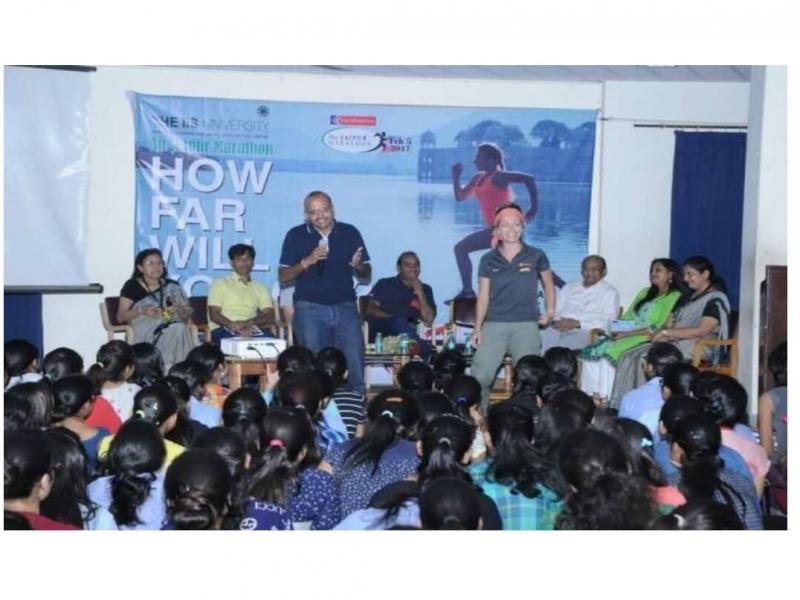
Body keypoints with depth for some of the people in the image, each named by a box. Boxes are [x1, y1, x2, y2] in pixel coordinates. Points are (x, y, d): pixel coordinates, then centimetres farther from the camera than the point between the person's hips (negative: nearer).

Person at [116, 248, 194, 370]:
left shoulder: (172, 286, 15)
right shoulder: (132, 286, 8)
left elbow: (188, 313, 12)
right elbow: (120, 317, 4)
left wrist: (178, 309, -11)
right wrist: (141, 310, -13)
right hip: (144, 330, -3)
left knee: (180, 328, -34)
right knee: (175, 329, -34)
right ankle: (167, 367, -28)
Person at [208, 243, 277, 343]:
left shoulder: (261, 288, 22)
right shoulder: (219, 284, 14)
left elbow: (270, 316, 8)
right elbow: (214, 315, 3)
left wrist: (248, 322, -13)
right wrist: (233, 325, -18)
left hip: (251, 330, 3)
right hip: (223, 329, -3)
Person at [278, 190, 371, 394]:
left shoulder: (350, 232, 9)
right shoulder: (296, 235, 5)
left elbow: (366, 274, 12)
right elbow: (283, 276, 3)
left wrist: (359, 265, -11)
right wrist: (306, 262, -13)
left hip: (345, 307, 1)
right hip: (310, 309, -1)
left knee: (355, 366, -6)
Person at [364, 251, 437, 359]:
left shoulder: (425, 289, 22)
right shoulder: (385, 284, 16)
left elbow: (429, 319, 8)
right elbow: (370, 310, 5)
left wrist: (420, 294, -1)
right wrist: (392, 318, -9)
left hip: (411, 332, 2)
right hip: (382, 333, -2)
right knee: (400, 323, -36)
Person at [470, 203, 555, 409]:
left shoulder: (536, 256, 4)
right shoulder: (488, 260, 6)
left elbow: (548, 284, 18)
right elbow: (483, 296, 8)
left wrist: (550, 311, 7)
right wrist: (477, 328, 4)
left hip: (527, 325, 0)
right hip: (494, 325, 0)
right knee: (479, 377, -6)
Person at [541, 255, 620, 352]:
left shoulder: (610, 292, 9)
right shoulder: (569, 288, 23)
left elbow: (608, 322, -3)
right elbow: (555, 310, 20)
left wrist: (577, 324, -13)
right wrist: (556, 321, -4)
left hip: (585, 331, -4)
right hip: (559, 329, 4)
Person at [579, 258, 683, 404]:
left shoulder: (675, 297, 0)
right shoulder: (645, 292, 26)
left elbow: (658, 328, -11)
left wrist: (626, 334, -16)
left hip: (646, 338, -7)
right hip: (625, 334, 7)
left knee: (609, 351, -31)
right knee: (590, 350, -18)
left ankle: (604, 398, -26)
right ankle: (591, 394, -22)